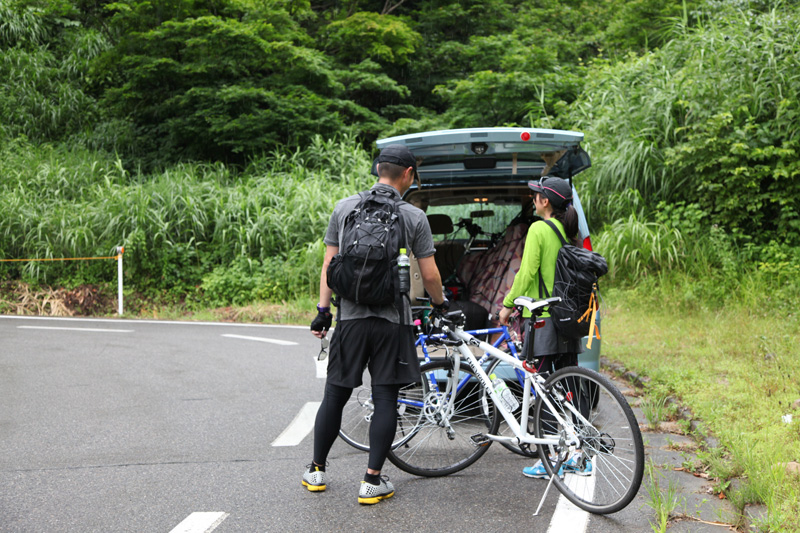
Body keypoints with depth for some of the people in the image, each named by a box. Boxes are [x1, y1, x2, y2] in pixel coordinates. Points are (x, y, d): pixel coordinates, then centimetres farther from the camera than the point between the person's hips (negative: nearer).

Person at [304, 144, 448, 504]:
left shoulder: (345, 208, 6)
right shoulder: (413, 217, -1)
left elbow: (329, 264, 5)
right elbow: (429, 274, -1)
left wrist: (323, 309, 9)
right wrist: (439, 303, 18)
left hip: (351, 315, 3)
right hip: (392, 318, -2)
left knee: (335, 394, 12)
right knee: (385, 398, 3)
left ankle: (316, 471, 23)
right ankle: (372, 481, 3)